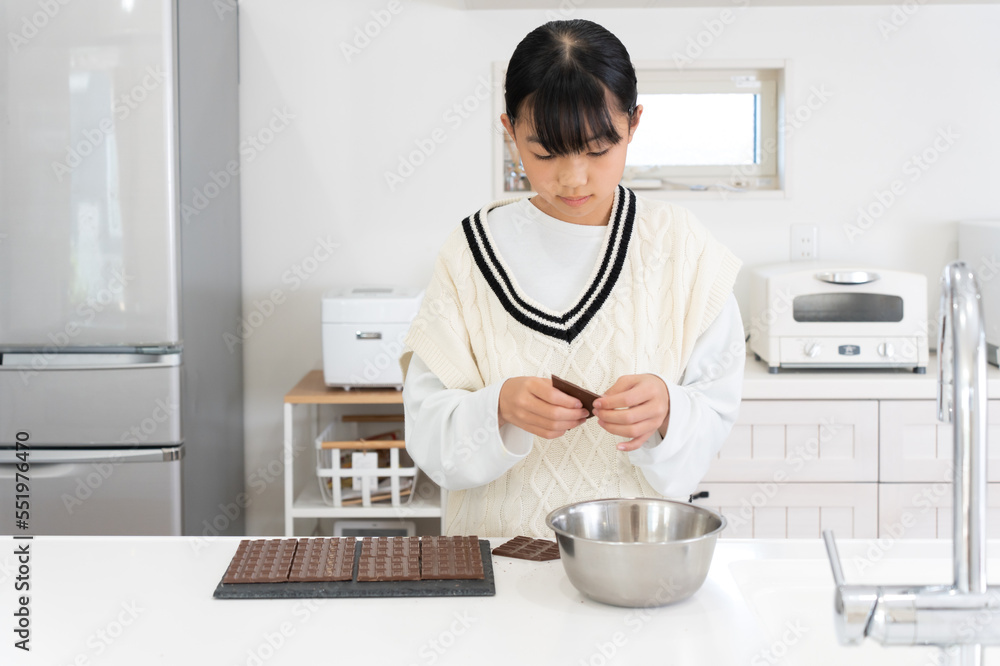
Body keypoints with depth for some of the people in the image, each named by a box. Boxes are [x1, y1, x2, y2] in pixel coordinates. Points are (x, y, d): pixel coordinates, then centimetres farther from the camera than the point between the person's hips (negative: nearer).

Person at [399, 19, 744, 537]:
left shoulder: (681, 247, 1)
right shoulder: (473, 250, 0)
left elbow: (717, 410, 0)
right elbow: (427, 428, -4)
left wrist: (665, 410, -20)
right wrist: (499, 409, -23)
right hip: (500, 546, 3)